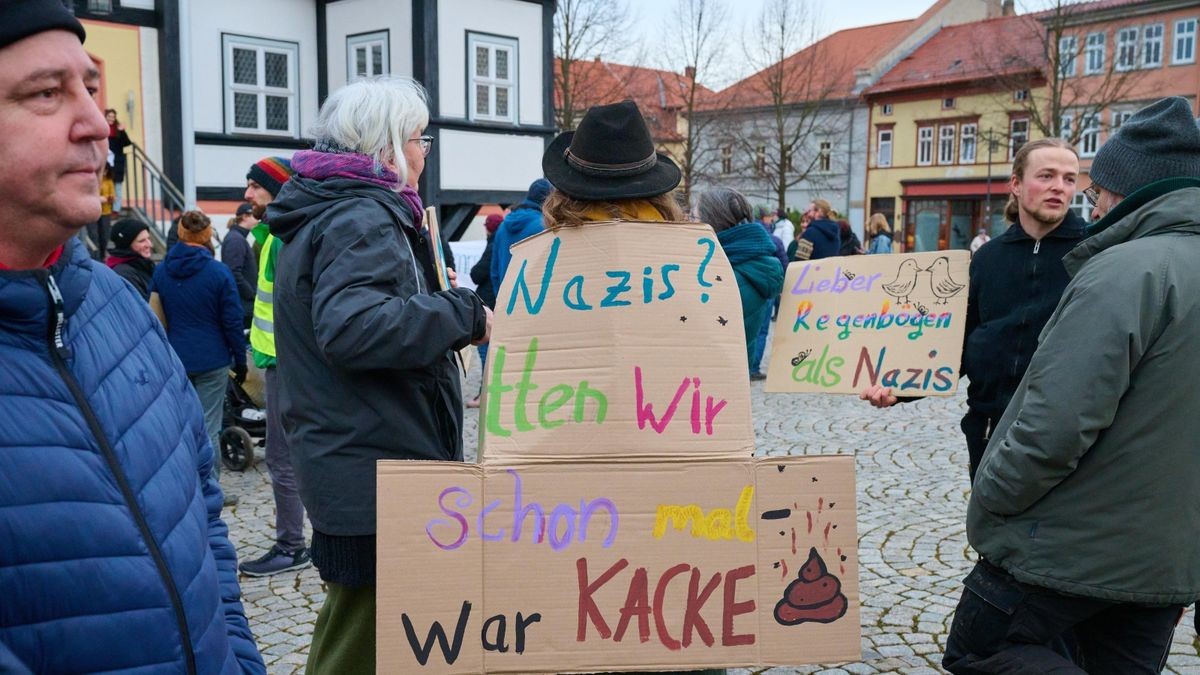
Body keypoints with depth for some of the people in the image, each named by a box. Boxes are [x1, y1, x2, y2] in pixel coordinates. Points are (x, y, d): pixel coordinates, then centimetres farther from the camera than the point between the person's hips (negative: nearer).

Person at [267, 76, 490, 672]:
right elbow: (354, 326, -34)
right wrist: (466, 314, -24)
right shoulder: (362, 220, -17)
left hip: (344, 466, 10)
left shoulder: (317, 215, 15)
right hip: (378, 485, -10)